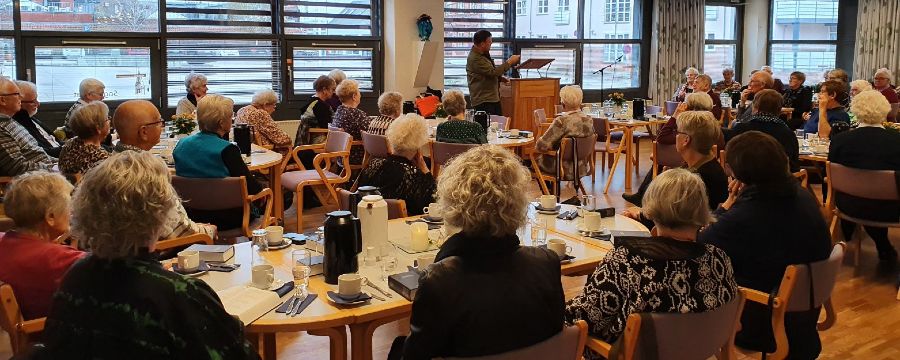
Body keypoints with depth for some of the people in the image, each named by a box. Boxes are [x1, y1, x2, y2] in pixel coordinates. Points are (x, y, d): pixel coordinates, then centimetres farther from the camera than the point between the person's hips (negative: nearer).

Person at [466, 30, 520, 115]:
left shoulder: (483, 54, 14)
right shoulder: (475, 58, -18)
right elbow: (493, 72, -23)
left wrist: (500, 78, 10)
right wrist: (509, 62, -14)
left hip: (493, 99, 10)